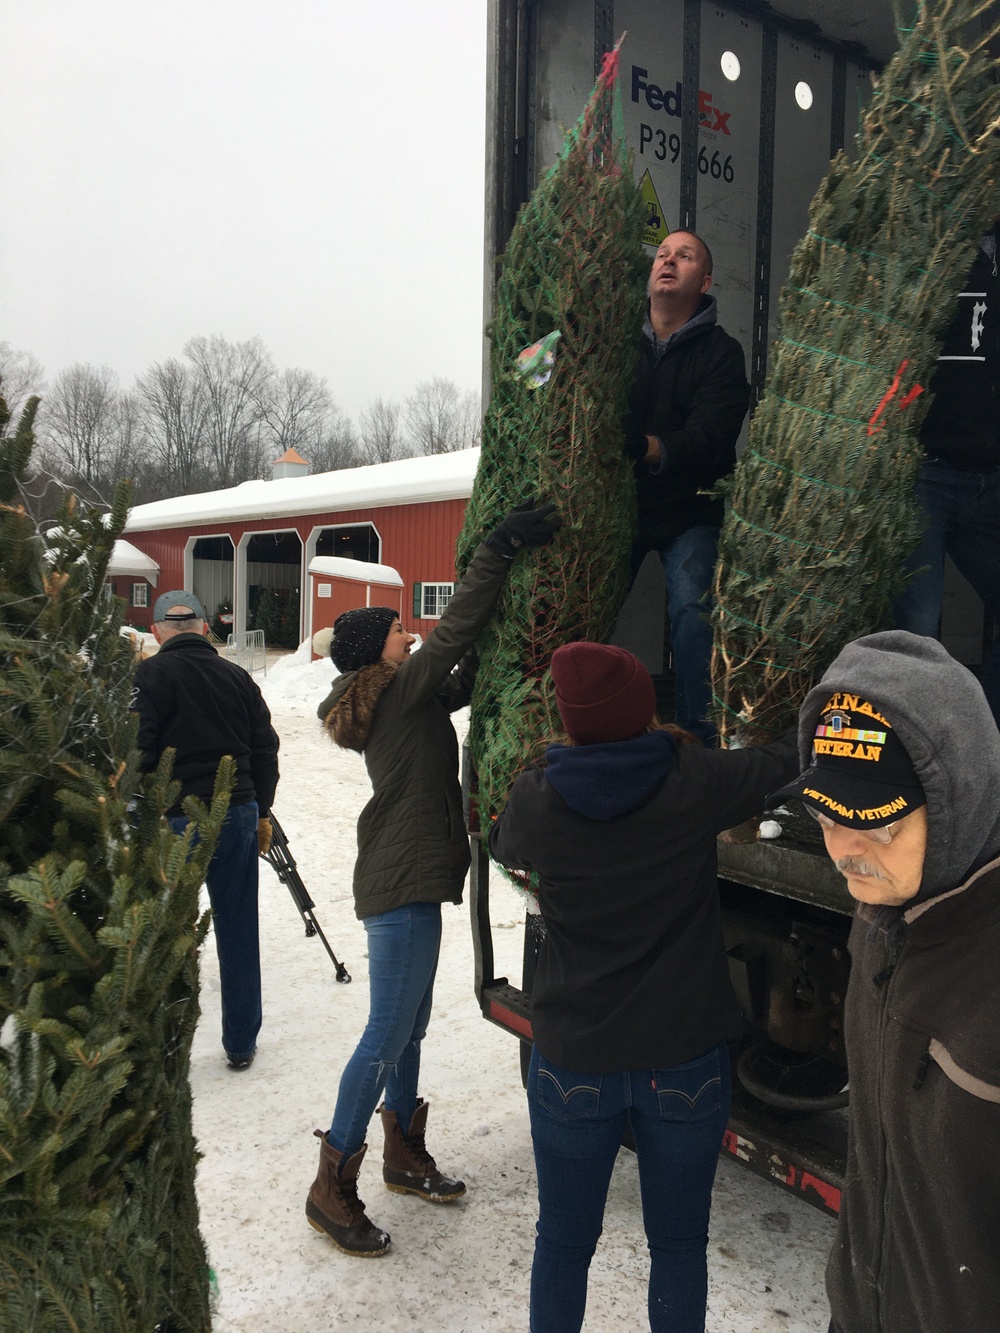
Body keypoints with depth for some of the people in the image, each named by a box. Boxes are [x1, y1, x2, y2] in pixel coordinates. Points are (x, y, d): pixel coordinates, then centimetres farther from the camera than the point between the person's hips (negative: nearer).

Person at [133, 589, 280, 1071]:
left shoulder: (149, 676, -6)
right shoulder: (237, 677, 6)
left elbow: (138, 754, -12)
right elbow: (265, 751, 9)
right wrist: (260, 813, 19)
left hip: (176, 820, -4)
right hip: (237, 814, 4)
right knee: (238, 932, 12)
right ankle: (241, 1043, 23)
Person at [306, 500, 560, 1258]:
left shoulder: (408, 698, 14)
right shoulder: (399, 693, -13)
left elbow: (463, 676, 16)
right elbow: (455, 631, -24)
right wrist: (500, 551, -23)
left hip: (408, 882, 10)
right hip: (402, 887, -10)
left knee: (409, 1027, 18)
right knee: (389, 1037, -4)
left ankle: (405, 1156, 32)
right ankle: (332, 1187, 7)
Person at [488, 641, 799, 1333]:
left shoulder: (536, 797, -13)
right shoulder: (696, 781, -16)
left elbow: (503, 847, 10)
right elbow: (791, 758, -1)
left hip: (571, 1063, 1)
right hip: (687, 1061, 0)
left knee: (564, 1240, 19)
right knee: (679, 1243, 19)